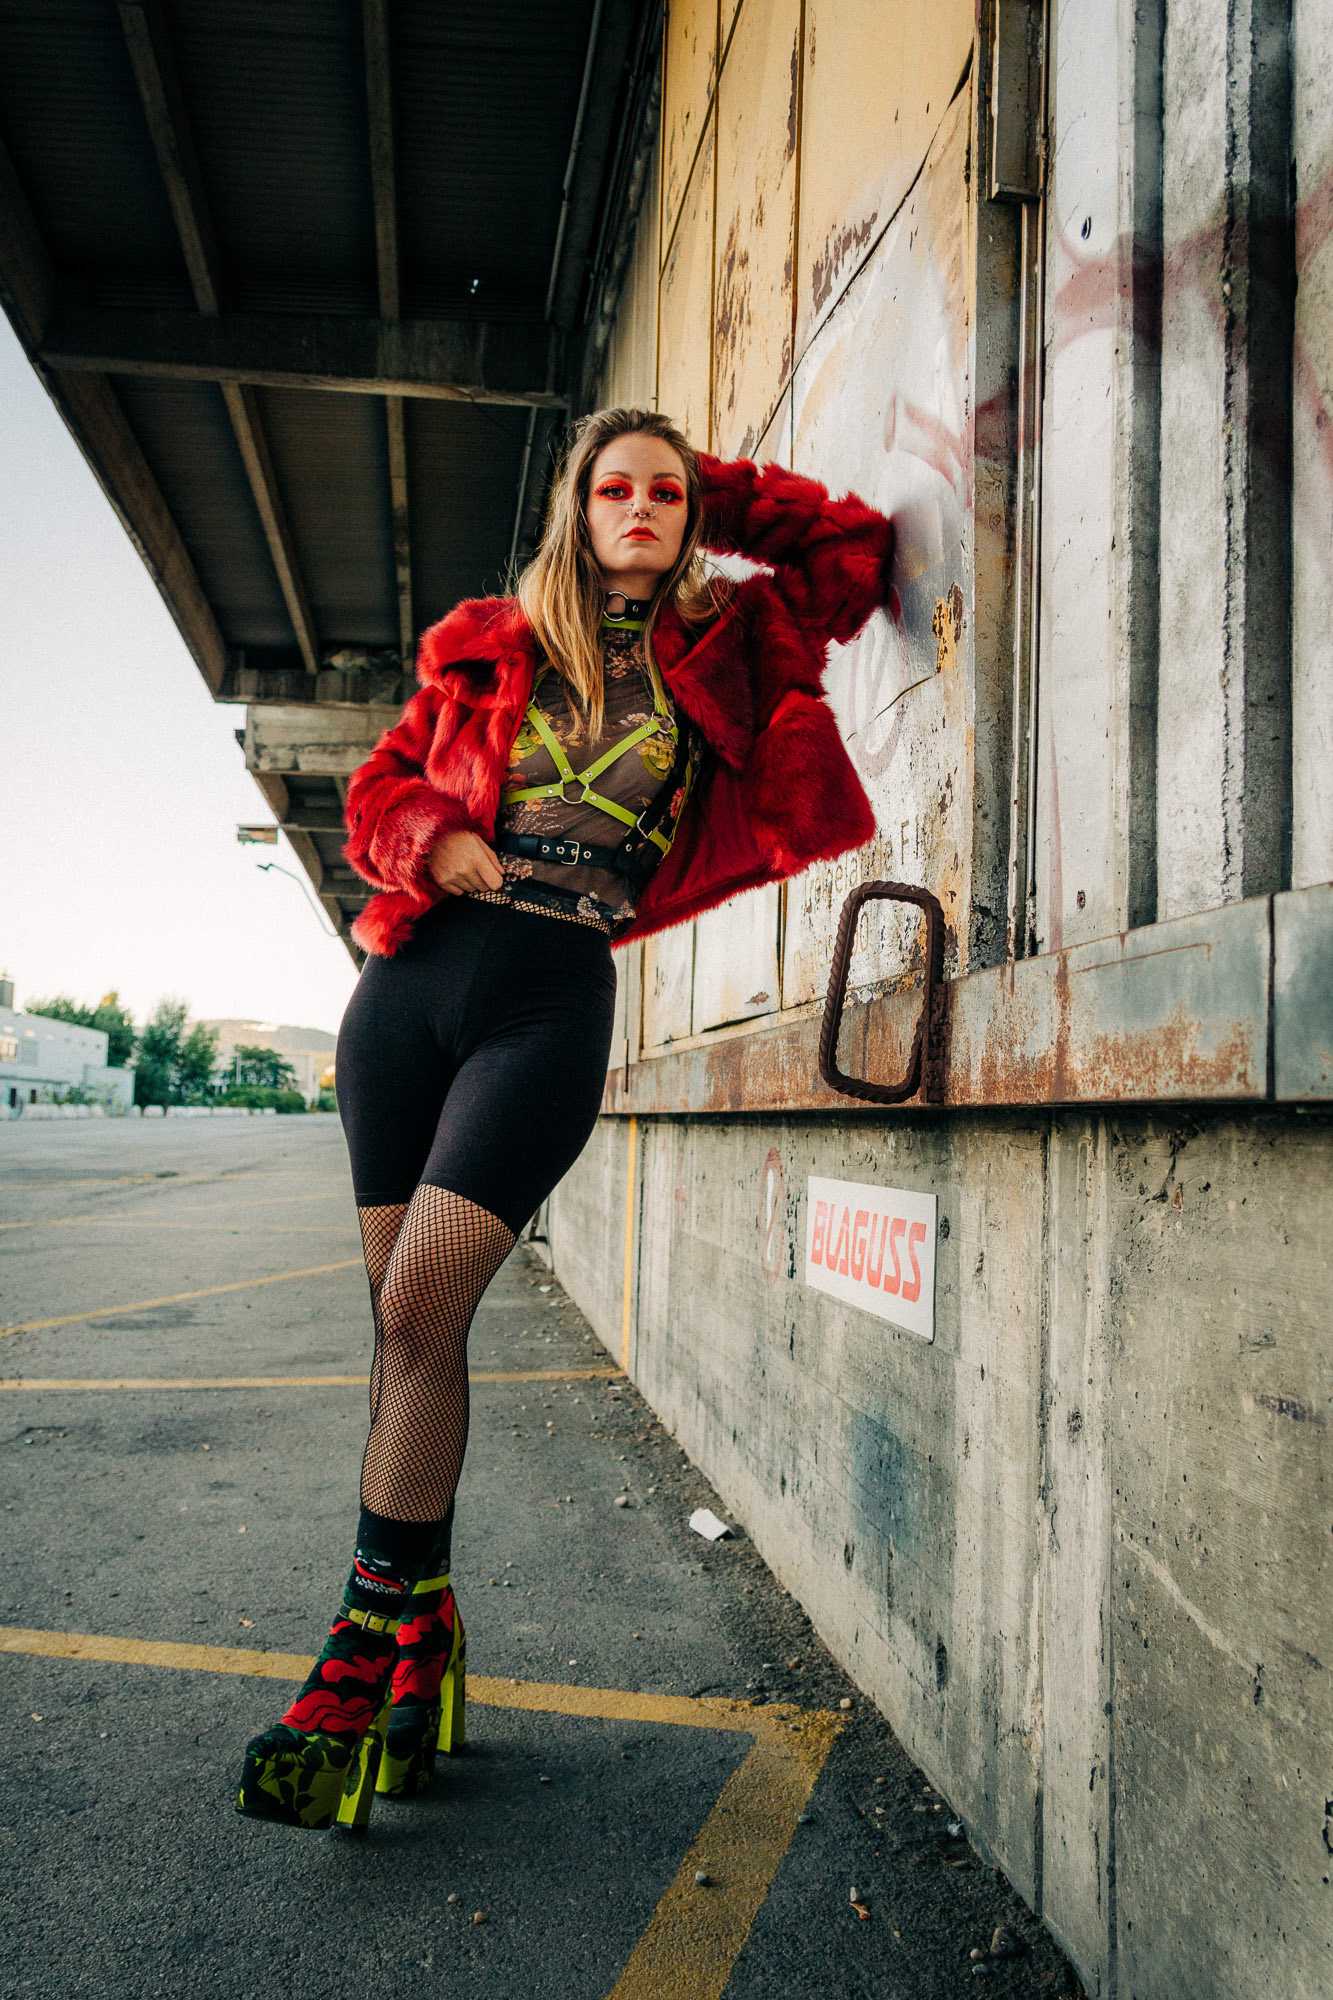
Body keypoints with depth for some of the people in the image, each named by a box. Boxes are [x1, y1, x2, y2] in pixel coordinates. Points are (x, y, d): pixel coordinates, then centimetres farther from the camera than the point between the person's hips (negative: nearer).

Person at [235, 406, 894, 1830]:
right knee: (399, 1312, 3)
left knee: (420, 1303, -15)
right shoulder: (488, 645, 15)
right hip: (412, 977, 3)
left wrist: (720, 498, 19)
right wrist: (435, 842, -5)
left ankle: (366, 1648, -3)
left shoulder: (726, 644, 13)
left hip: (556, 995, -3)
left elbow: (857, 548, 18)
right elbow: (380, 788, 16)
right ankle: (425, 1634, 16)